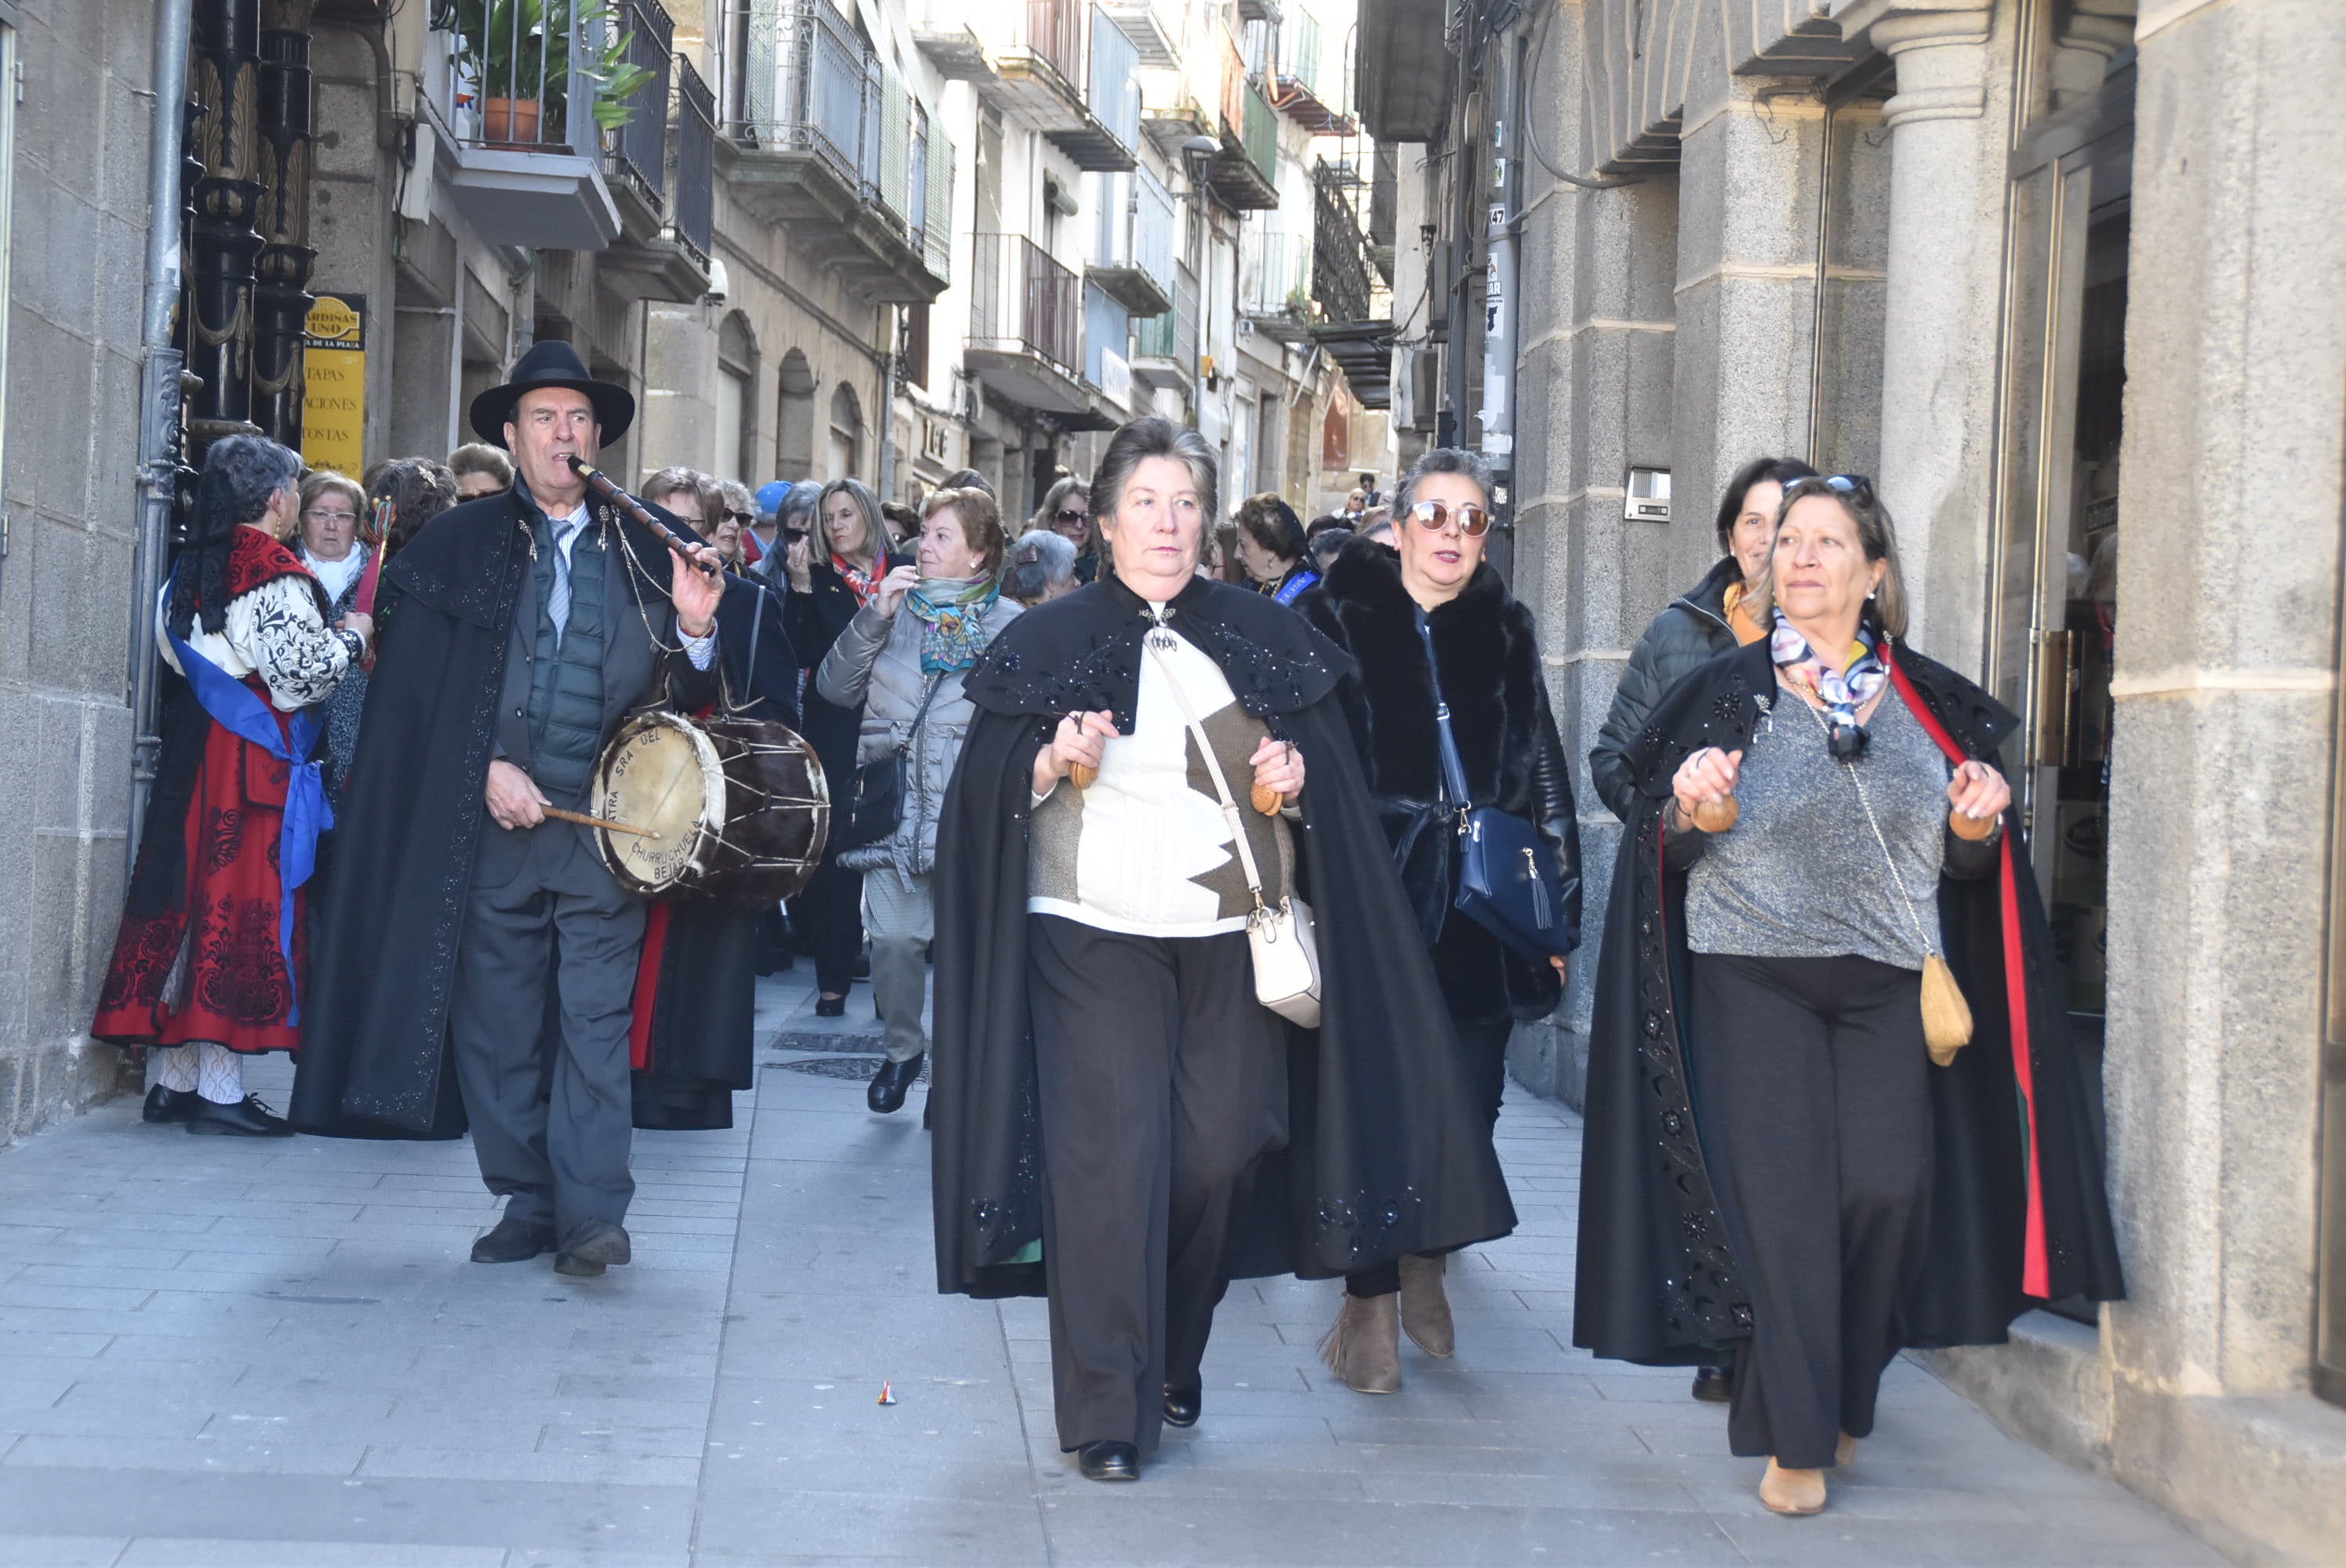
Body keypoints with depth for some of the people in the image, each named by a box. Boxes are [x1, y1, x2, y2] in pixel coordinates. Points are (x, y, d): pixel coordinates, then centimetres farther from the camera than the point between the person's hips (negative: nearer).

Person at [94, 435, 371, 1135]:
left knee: (185, 897, 9)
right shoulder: (276, 573, -13)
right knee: (242, 904, -5)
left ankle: (171, 1080, 13)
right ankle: (219, 1091, -5)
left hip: (189, 755, 8)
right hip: (253, 762, -8)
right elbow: (300, 672, -19)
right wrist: (351, 637, 0)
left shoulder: (189, 568, 12)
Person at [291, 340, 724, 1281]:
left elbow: (685, 698, 10)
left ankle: (592, 1213, -4)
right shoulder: (459, 543, 6)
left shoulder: (644, 554, 10)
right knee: (496, 1023, 4)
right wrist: (486, 770, -8)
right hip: (490, 822, 0)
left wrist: (696, 629, -9)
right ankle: (526, 1202, 14)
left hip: (605, 825, 0)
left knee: (595, 1020, -5)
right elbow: (415, 683, 1)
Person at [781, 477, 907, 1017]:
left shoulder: (904, 572, 7)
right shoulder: (816, 577, 7)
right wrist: (801, 586, -12)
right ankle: (834, 978, 6)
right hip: (834, 734, 0)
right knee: (835, 856, 0)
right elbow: (804, 653, -6)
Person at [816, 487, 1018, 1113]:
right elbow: (835, 687, 3)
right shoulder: (895, 609, 10)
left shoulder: (1011, 626, 2)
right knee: (895, 938, -6)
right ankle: (902, 1049, 18)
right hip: (896, 809, 2)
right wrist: (875, 616, -7)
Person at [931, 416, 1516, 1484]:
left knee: (1219, 1152, 1)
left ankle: (1172, 1360, 25)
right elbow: (990, 793, 3)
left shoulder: (1260, 637, 11)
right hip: (1095, 937, -2)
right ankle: (1106, 1409, -1)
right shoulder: (1051, 641, 6)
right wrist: (1054, 762, -16)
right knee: (1111, 1156, -7)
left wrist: (1296, 780, -7)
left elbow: (1332, 775, 14)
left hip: (1231, 935, 2)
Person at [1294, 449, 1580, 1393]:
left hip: (1480, 908, 3)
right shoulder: (1337, 616, 2)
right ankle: (1370, 1303, 11)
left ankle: (1426, 1258, 29)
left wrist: (1556, 913, 8)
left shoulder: (1506, 631, 12)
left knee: (1469, 1102, 4)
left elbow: (1542, 775, 12)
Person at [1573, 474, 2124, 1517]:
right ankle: (1795, 1437, 6)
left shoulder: (1927, 700, 7)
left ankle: (1841, 1399, 18)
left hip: (1886, 985, 2)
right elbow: (1670, 844, -1)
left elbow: (1963, 862, 13)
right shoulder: (1729, 688, 0)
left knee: (1889, 1186, -5)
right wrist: (1695, 811, -22)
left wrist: (1977, 825, -9)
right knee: (1783, 1194, -4)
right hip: (1754, 976, -2)